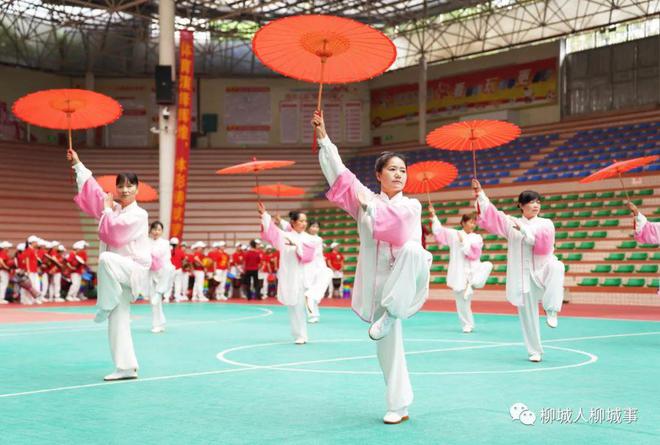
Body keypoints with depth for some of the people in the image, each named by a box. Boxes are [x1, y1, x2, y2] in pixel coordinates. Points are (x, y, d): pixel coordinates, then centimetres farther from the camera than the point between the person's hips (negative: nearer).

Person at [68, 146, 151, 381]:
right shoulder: (115, 209, 10)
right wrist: (77, 164, 20)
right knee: (118, 321, 4)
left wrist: (107, 210, -6)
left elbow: (114, 232, -21)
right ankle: (126, 368, 8)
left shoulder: (139, 215, -11)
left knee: (106, 259, -38)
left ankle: (106, 306, -21)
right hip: (118, 275, 7)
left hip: (135, 271, -7)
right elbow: (93, 191, 17)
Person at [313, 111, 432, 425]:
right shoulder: (365, 199, 8)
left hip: (402, 282, -1)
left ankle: (391, 313, -23)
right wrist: (323, 137, -5)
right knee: (389, 345, 1)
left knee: (413, 250, -36)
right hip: (375, 282, 2)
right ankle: (398, 406, 13)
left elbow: (397, 225, -17)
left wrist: (369, 204, -17)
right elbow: (338, 172, 0)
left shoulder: (411, 206, 6)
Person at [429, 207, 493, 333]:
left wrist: (463, 241, -12)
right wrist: (433, 216, -11)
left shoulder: (477, 238, 4)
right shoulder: (454, 234, 3)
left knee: (488, 265, -30)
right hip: (459, 273, -1)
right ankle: (467, 325, 18)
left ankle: (471, 285, -15)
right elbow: (439, 231, -3)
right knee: (463, 301, 2)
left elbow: (474, 253, -9)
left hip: (473, 270, 1)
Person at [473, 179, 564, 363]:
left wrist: (523, 228, -15)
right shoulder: (511, 223, 9)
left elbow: (542, 239, -15)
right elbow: (491, 214, 1)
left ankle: (551, 310, -29)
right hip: (522, 275, 2)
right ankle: (535, 352, 18)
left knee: (555, 267, -38)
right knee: (527, 316, 2)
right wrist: (480, 194, -6)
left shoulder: (546, 223, 5)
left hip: (542, 270, -2)